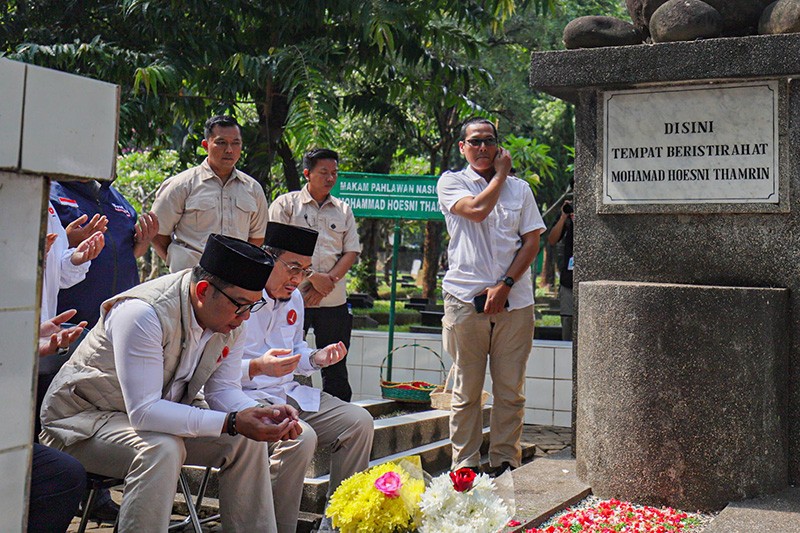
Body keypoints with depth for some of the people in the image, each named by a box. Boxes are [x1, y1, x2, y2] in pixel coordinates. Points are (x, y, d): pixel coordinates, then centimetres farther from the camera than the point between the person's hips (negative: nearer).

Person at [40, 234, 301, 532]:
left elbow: (222, 389, 0)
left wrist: (262, 414, -23)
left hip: (163, 415, 8)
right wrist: (232, 423, -39)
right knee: (162, 449, -36)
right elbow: (143, 411, -35)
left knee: (248, 441, -8)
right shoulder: (143, 314, -32)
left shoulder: (232, 320, -8)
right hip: (83, 418, -7)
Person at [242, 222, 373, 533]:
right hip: (245, 396, -8)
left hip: (289, 392, 9)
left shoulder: (294, 298, 13)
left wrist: (317, 358, 4)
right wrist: (257, 367, -33)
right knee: (301, 436, -33)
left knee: (359, 422, -4)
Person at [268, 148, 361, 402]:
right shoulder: (286, 204, 4)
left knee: (336, 367, 8)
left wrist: (328, 282, -8)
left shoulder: (343, 210, 15)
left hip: (334, 300, 3)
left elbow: (351, 252, 8)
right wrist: (313, 278, -14)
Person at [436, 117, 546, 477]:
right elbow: (477, 209, -13)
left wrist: (505, 285, -6)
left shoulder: (520, 188, 15)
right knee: (466, 390, 2)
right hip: (466, 299, -2)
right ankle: (465, 465, 11)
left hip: (514, 300, 2)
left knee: (511, 389, 4)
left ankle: (505, 462, 14)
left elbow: (532, 241, 7)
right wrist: (500, 174, 3)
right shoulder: (451, 183, 8)